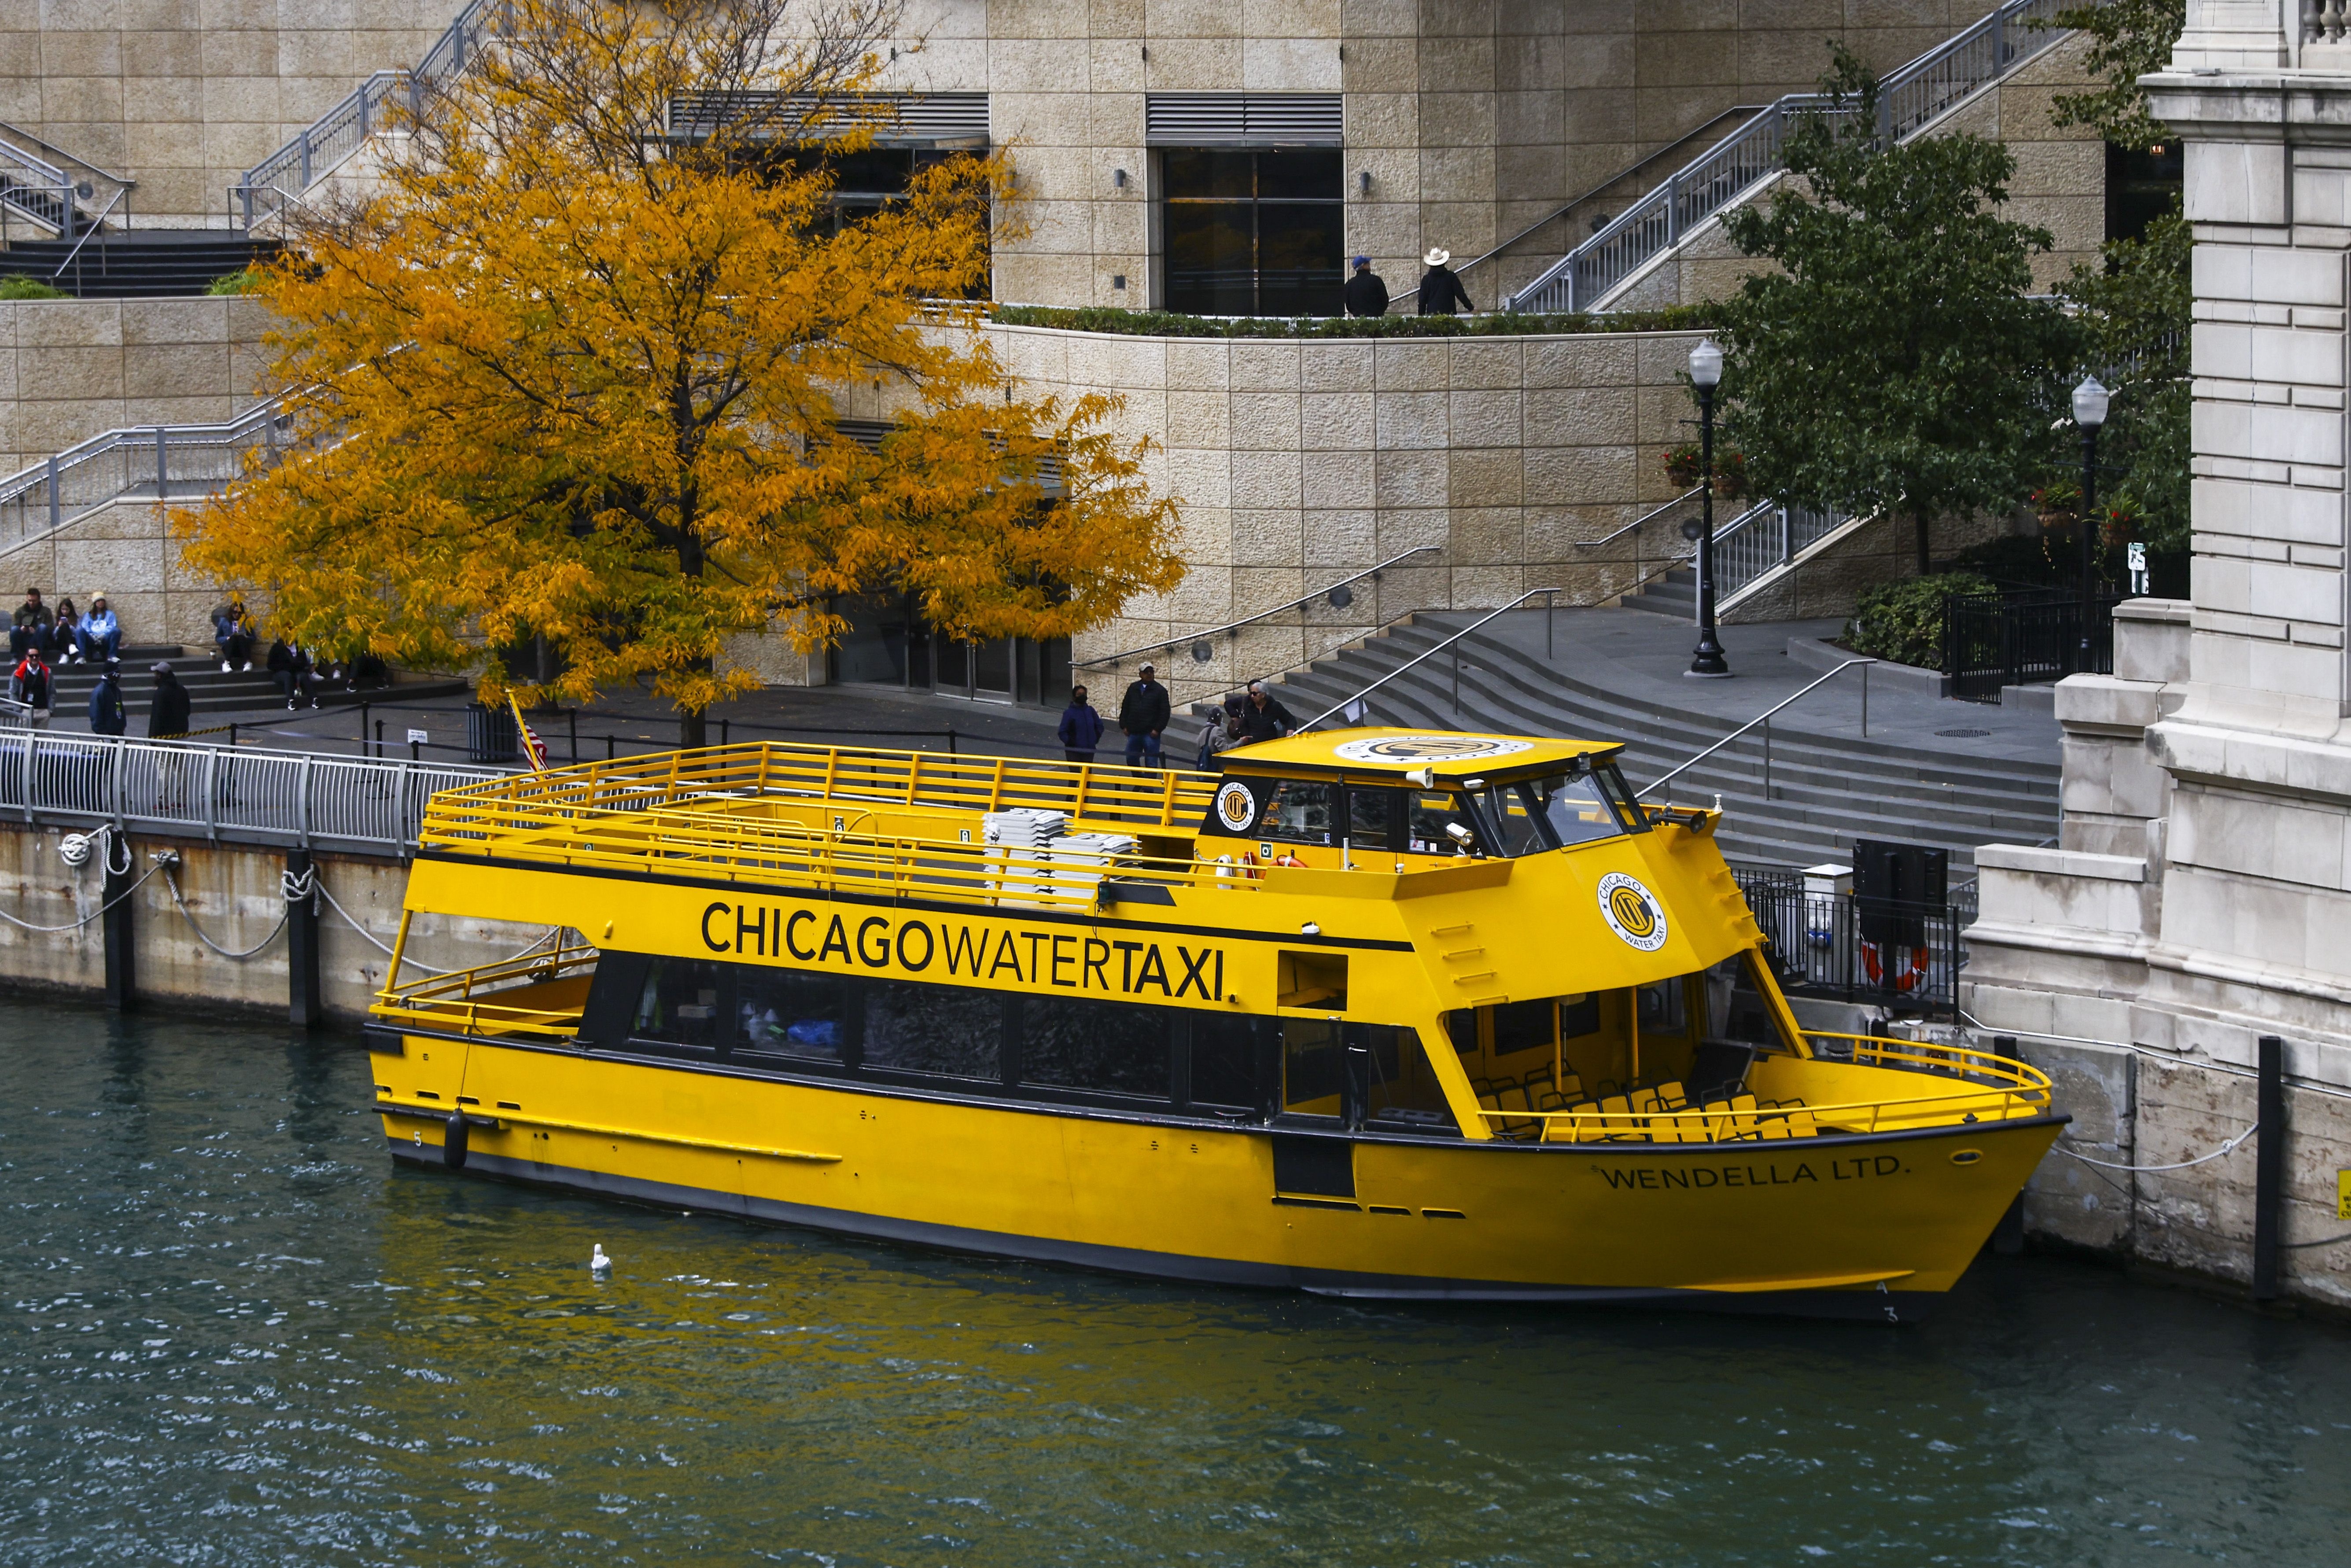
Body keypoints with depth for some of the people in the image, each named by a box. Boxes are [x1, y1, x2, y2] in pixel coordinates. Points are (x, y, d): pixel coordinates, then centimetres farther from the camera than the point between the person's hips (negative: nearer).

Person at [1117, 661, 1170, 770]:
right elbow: (1125, 708, 15)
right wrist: (1124, 726, 6)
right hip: (1133, 733, 4)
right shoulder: (1133, 689, 10)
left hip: (1151, 734, -4)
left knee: (1151, 763, -3)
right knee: (1131, 760, 9)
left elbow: (1165, 712, -4)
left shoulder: (1160, 691, -1)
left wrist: (1157, 729, -12)